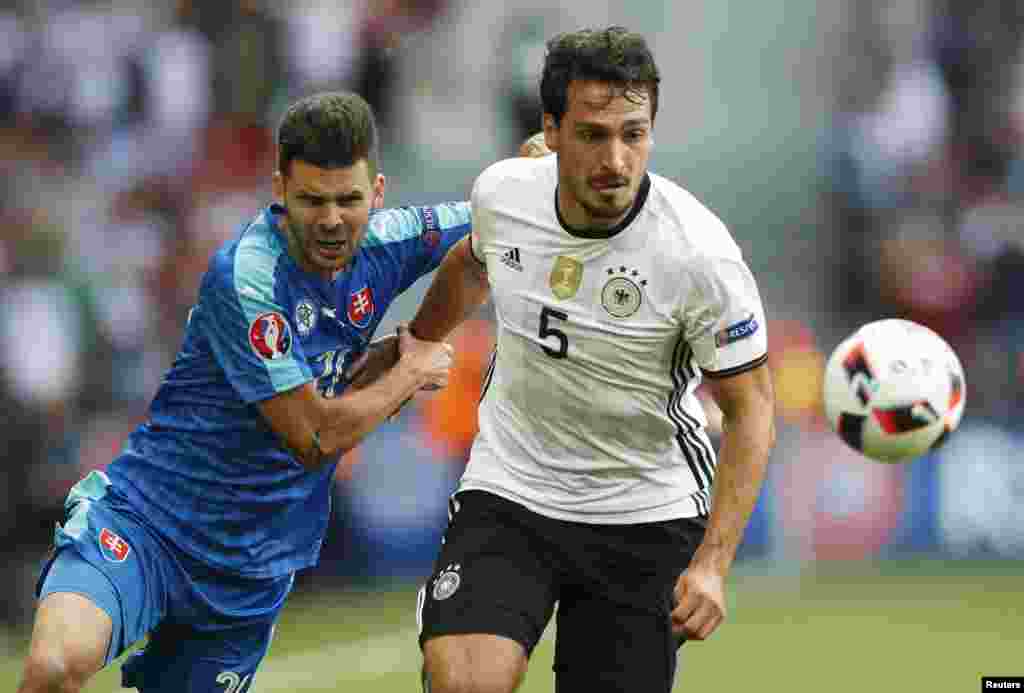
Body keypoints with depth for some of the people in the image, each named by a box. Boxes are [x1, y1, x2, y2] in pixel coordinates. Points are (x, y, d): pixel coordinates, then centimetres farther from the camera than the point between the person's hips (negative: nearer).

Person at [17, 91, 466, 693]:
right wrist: (410, 371, -5)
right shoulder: (245, 276, -21)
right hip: (145, 523, -7)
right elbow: (314, 437, -18)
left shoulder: (380, 245, -1)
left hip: (253, 567, 7)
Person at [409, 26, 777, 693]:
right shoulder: (501, 193, -9)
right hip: (507, 494, 2)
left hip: (646, 518, -2)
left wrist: (713, 563, -19)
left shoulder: (700, 255, -21)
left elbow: (751, 408, -11)